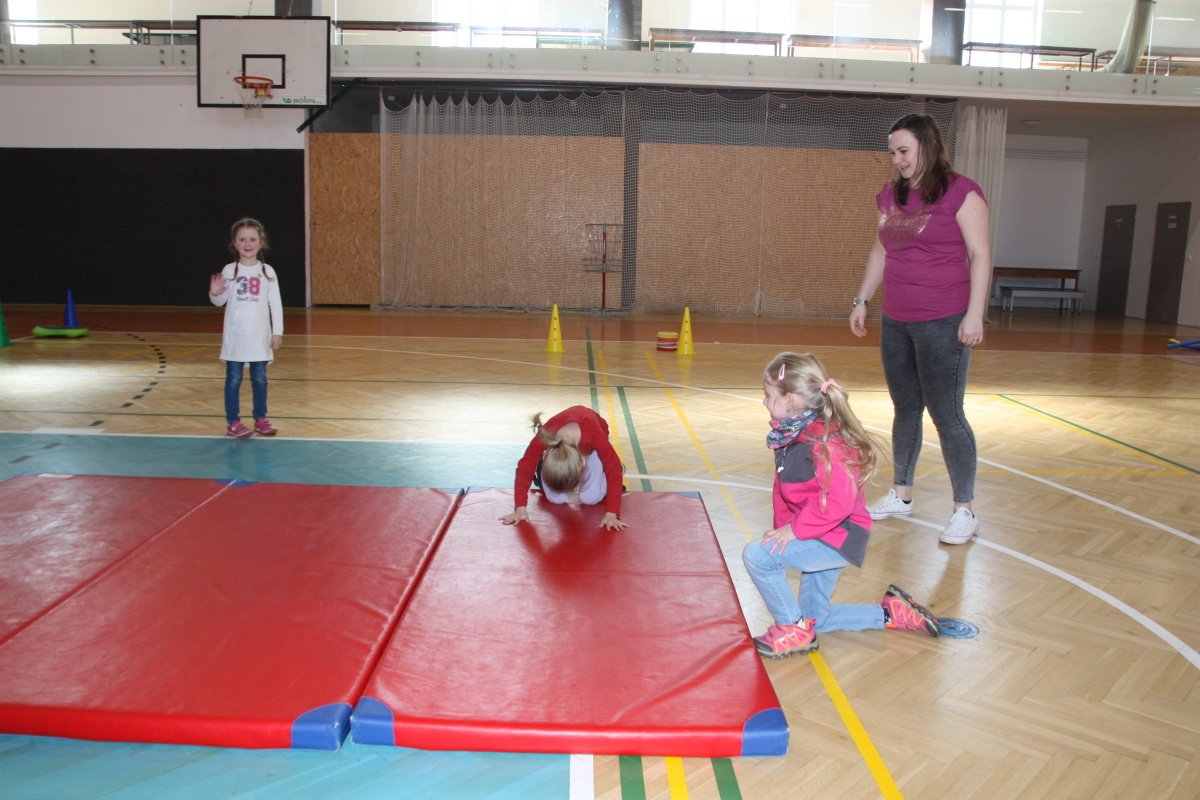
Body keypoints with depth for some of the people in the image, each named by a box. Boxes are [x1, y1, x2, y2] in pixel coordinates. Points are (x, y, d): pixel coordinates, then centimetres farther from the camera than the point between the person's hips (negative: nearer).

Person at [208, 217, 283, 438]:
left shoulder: (267, 271, 1)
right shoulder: (229, 271, -1)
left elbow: (276, 303, 2)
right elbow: (220, 301, 4)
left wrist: (278, 332, -1)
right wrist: (215, 293, -18)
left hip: (260, 336, 1)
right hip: (235, 336, -1)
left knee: (260, 379, 8)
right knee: (234, 379, 4)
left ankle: (260, 419, 19)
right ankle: (233, 422, 11)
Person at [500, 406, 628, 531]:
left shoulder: (595, 435, -47)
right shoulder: (545, 437, -42)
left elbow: (614, 471, -39)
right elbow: (524, 469, -31)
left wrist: (611, 514, -44)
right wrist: (520, 509, -37)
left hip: (591, 446, -1)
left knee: (591, 497, -20)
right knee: (554, 497, -17)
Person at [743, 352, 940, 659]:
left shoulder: (823, 444, -27)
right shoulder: (790, 436, 3)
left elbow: (839, 502, -35)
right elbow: (782, 490, 11)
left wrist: (795, 530, -28)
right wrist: (781, 528, 1)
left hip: (839, 539, -10)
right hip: (820, 537, 10)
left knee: (757, 555, -23)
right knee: (815, 619, 19)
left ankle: (793, 629, -4)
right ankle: (889, 613, 31)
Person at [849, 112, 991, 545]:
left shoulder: (960, 192, -8)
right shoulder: (890, 195, 11)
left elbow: (980, 255, -11)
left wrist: (974, 314, -17)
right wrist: (861, 300, 18)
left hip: (942, 324, -6)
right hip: (895, 322, 7)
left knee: (947, 415, -3)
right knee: (905, 410, 15)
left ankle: (965, 510, 9)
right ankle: (901, 495, 28)